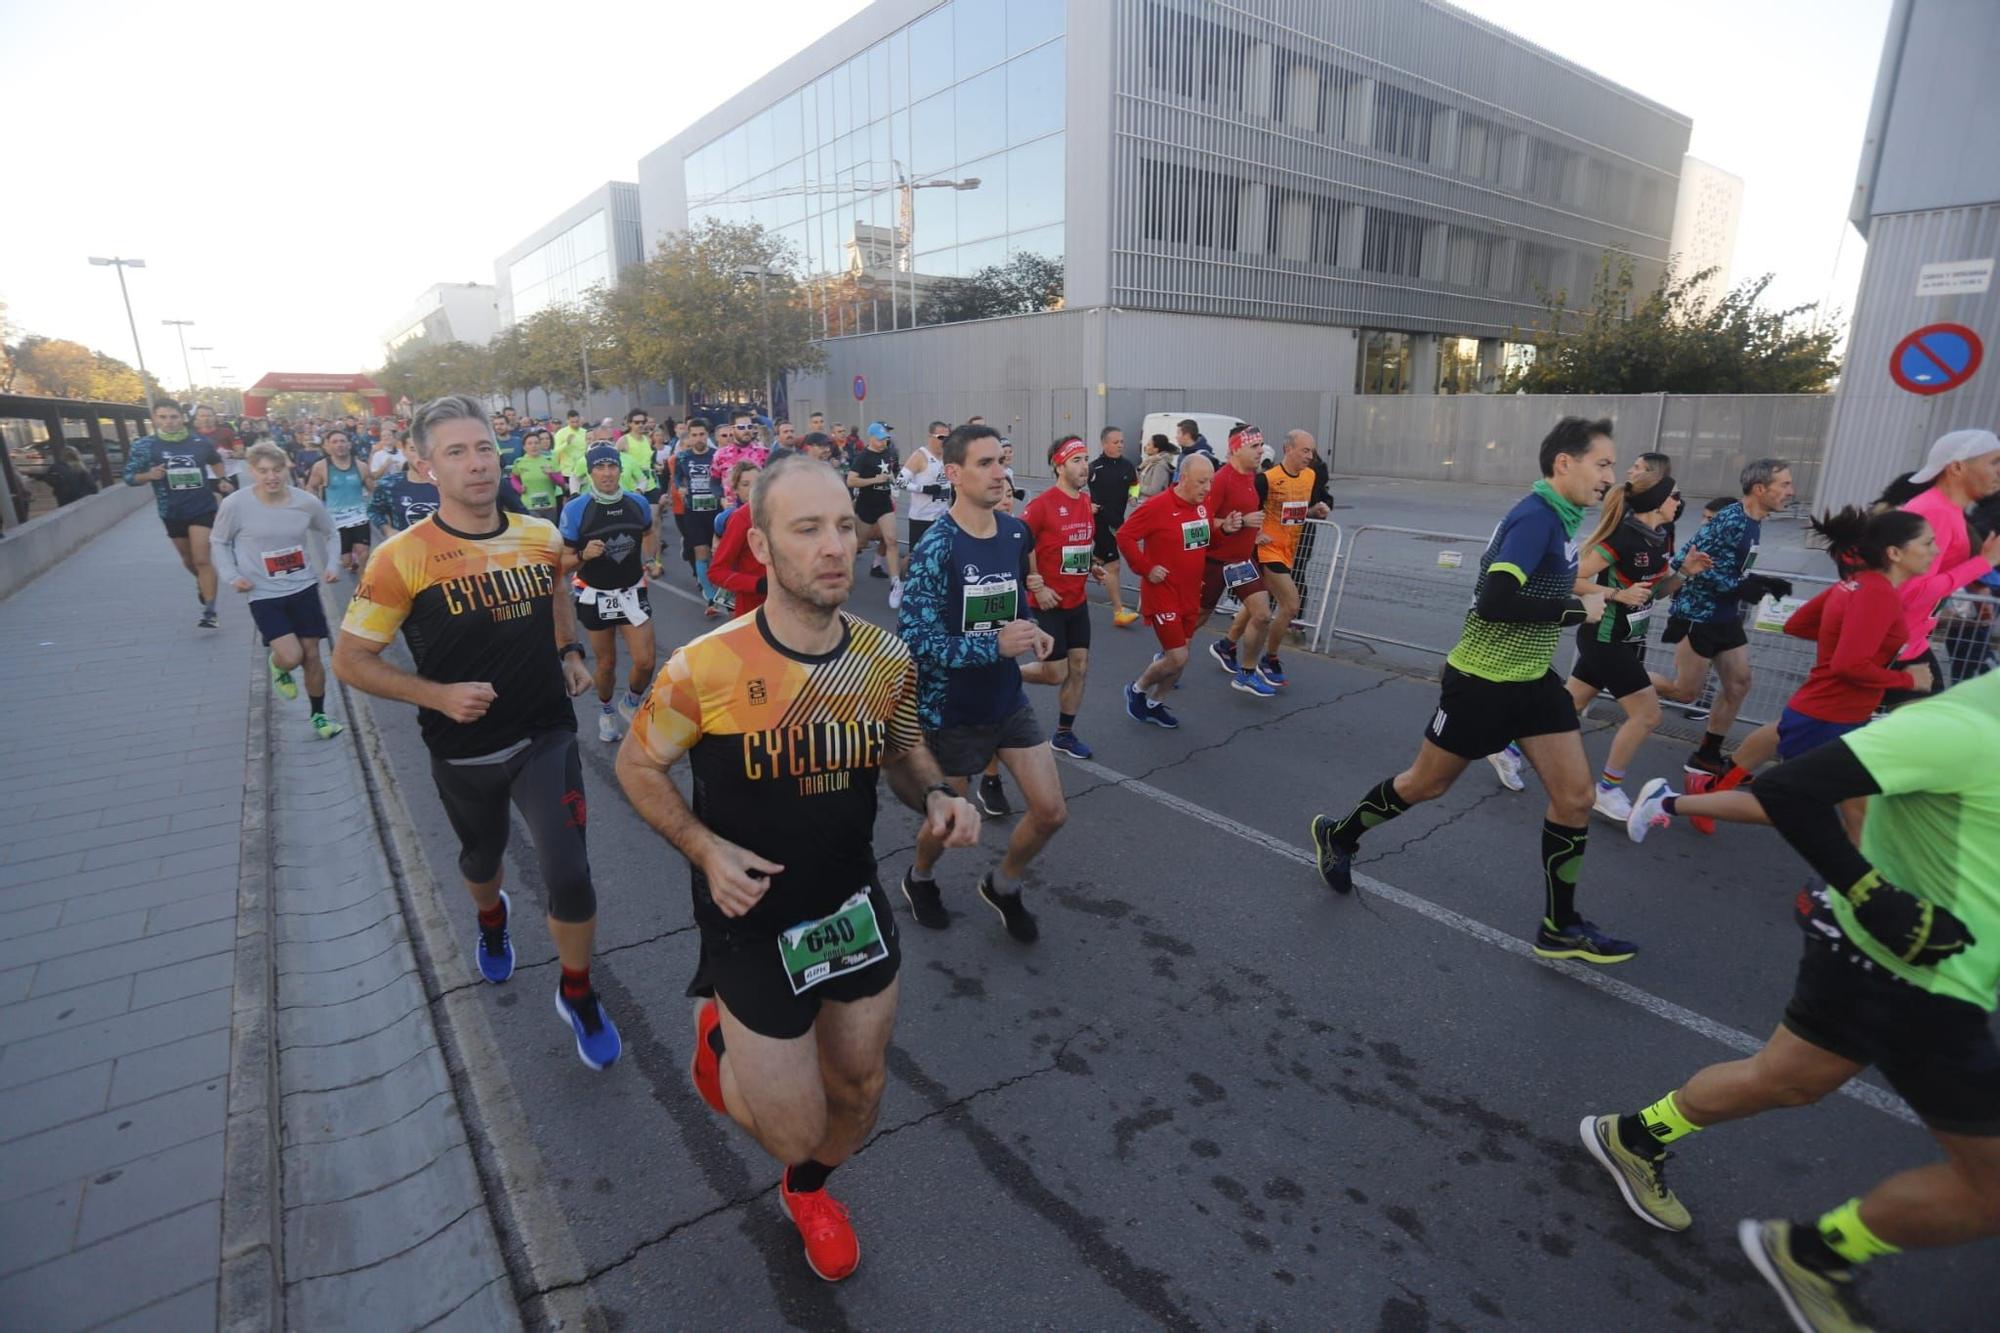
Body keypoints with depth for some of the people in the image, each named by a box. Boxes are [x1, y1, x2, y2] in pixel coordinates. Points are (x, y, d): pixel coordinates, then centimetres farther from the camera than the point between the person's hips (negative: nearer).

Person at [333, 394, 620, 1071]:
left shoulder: (543, 537, -4)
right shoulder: (402, 558, -16)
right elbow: (350, 659, -8)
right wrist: (437, 694, -22)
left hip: (546, 735, 1)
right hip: (464, 750, 0)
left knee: (569, 874, -11)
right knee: (482, 858, 24)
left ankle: (577, 994, 16)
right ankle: (491, 920, 61)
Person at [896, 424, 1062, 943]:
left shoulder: (1016, 532, -1)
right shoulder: (937, 547, -21)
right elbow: (914, 639, -24)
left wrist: (1033, 633, -4)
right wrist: (995, 646, -29)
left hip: (1008, 700, 6)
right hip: (951, 711, -5)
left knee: (1051, 811, 4)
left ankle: (1003, 885, 34)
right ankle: (919, 880, 48)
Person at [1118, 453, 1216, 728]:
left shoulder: (1204, 504, 3)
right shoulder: (1157, 506, -19)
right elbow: (1124, 537, -16)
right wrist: (1146, 569, -16)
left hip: (1190, 595, 7)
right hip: (1162, 595, -7)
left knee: (1179, 656, 13)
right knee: (1178, 658, -8)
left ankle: (1155, 704, 33)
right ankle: (1137, 689, 18)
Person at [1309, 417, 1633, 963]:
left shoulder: (1556, 517, 7)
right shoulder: (1535, 517, -21)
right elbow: (1495, 601, -33)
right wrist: (1577, 609, -22)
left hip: (1533, 680, 8)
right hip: (1481, 683, -8)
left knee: (1575, 795, 4)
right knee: (1425, 784, 8)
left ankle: (1560, 928, 18)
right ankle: (1338, 835, 33)